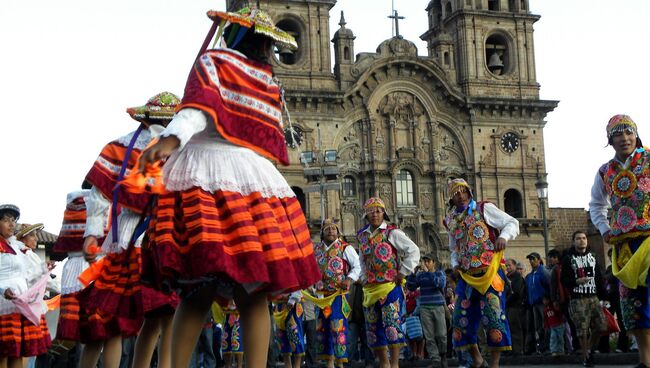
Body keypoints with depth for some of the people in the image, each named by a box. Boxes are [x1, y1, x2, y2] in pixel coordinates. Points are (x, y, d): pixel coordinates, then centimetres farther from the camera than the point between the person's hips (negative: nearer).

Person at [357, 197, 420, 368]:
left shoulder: (392, 232, -4)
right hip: (370, 288, 6)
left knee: (392, 324, -13)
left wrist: (403, 272, -9)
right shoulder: (362, 236, 13)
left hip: (390, 287, -6)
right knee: (373, 327, 8)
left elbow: (414, 251, -6)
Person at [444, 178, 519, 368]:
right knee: (462, 318, 5)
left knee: (493, 316, -10)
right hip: (467, 276, 6)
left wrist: (504, 236, -20)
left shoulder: (484, 209, -1)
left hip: (490, 272, -6)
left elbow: (512, 223, -1)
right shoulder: (450, 221, 14)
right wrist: (455, 263, 7)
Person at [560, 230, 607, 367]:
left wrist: (603, 296, 9)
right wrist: (577, 281, -20)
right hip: (578, 299, -4)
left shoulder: (592, 256, 13)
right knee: (583, 330, -7)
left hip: (594, 297, 4)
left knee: (601, 326, -2)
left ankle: (590, 349, 21)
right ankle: (586, 357, 6)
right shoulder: (568, 258, 0)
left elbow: (599, 278, 13)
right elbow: (564, 280, -3)